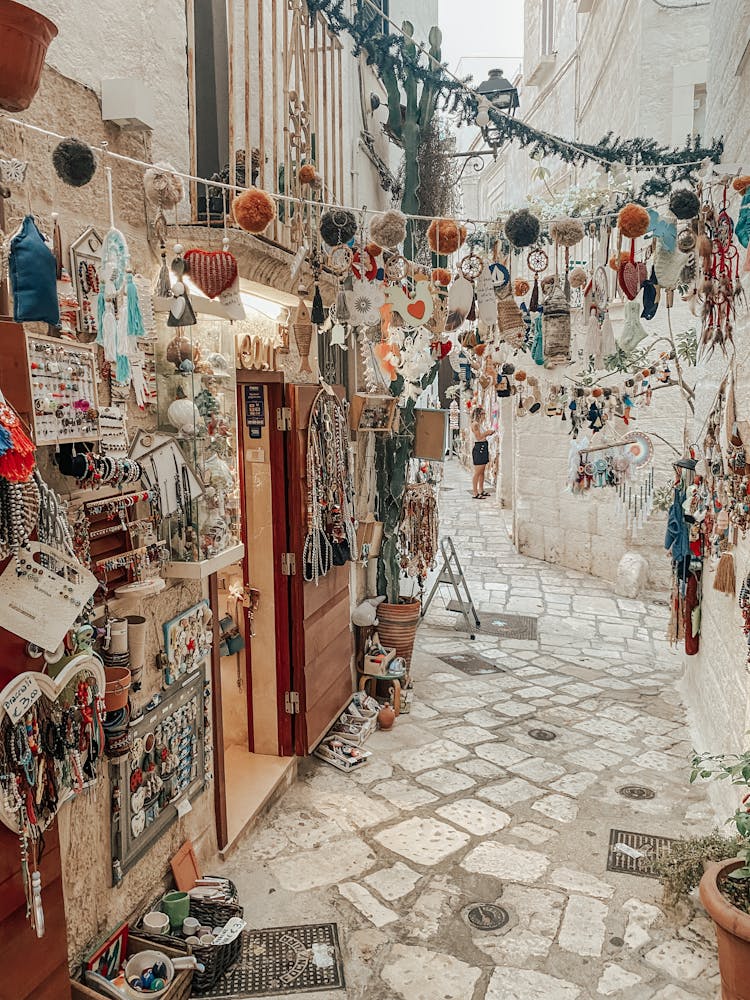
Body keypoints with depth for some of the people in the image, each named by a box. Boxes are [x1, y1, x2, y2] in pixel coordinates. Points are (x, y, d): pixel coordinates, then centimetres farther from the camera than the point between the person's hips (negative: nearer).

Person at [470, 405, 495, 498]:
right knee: (477, 472, -8)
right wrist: (487, 432, -8)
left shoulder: (481, 424, 16)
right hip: (478, 447, -10)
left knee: (482, 471, 13)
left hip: (484, 447, 10)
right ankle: (475, 493, -5)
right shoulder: (475, 424, -12)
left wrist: (489, 433, 9)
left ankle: (481, 491, 20)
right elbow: (479, 437, -17)